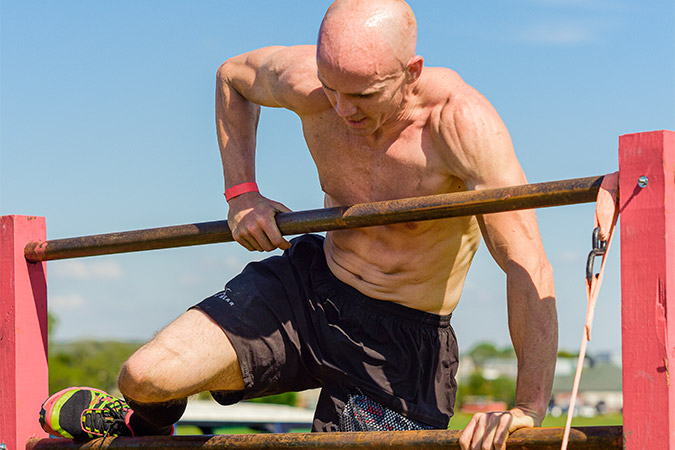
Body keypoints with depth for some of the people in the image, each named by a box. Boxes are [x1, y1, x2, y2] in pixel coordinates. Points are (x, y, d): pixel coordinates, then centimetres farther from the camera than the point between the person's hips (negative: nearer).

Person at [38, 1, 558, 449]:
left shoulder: (459, 120, -29)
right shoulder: (304, 80, -15)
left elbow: (528, 268, -32)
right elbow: (233, 75, 11)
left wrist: (529, 407, -39)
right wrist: (242, 193, 2)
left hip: (406, 340, -3)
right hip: (306, 288, 3)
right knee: (145, 376, -16)